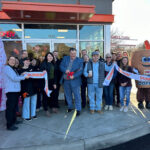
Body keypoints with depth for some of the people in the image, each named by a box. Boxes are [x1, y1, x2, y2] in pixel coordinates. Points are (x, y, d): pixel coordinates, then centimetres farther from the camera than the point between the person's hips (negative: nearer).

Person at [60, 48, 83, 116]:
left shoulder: (79, 60, -5)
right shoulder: (65, 58, 6)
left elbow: (80, 71, -9)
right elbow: (61, 66, 4)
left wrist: (74, 76, -22)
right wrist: (65, 70, -16)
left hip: (75, 81, -4)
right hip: (65, 80, 4)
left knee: (77, 95, 2)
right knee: (68, 95, 17)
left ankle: (78, 109, 15)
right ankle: (70, 107, 36)